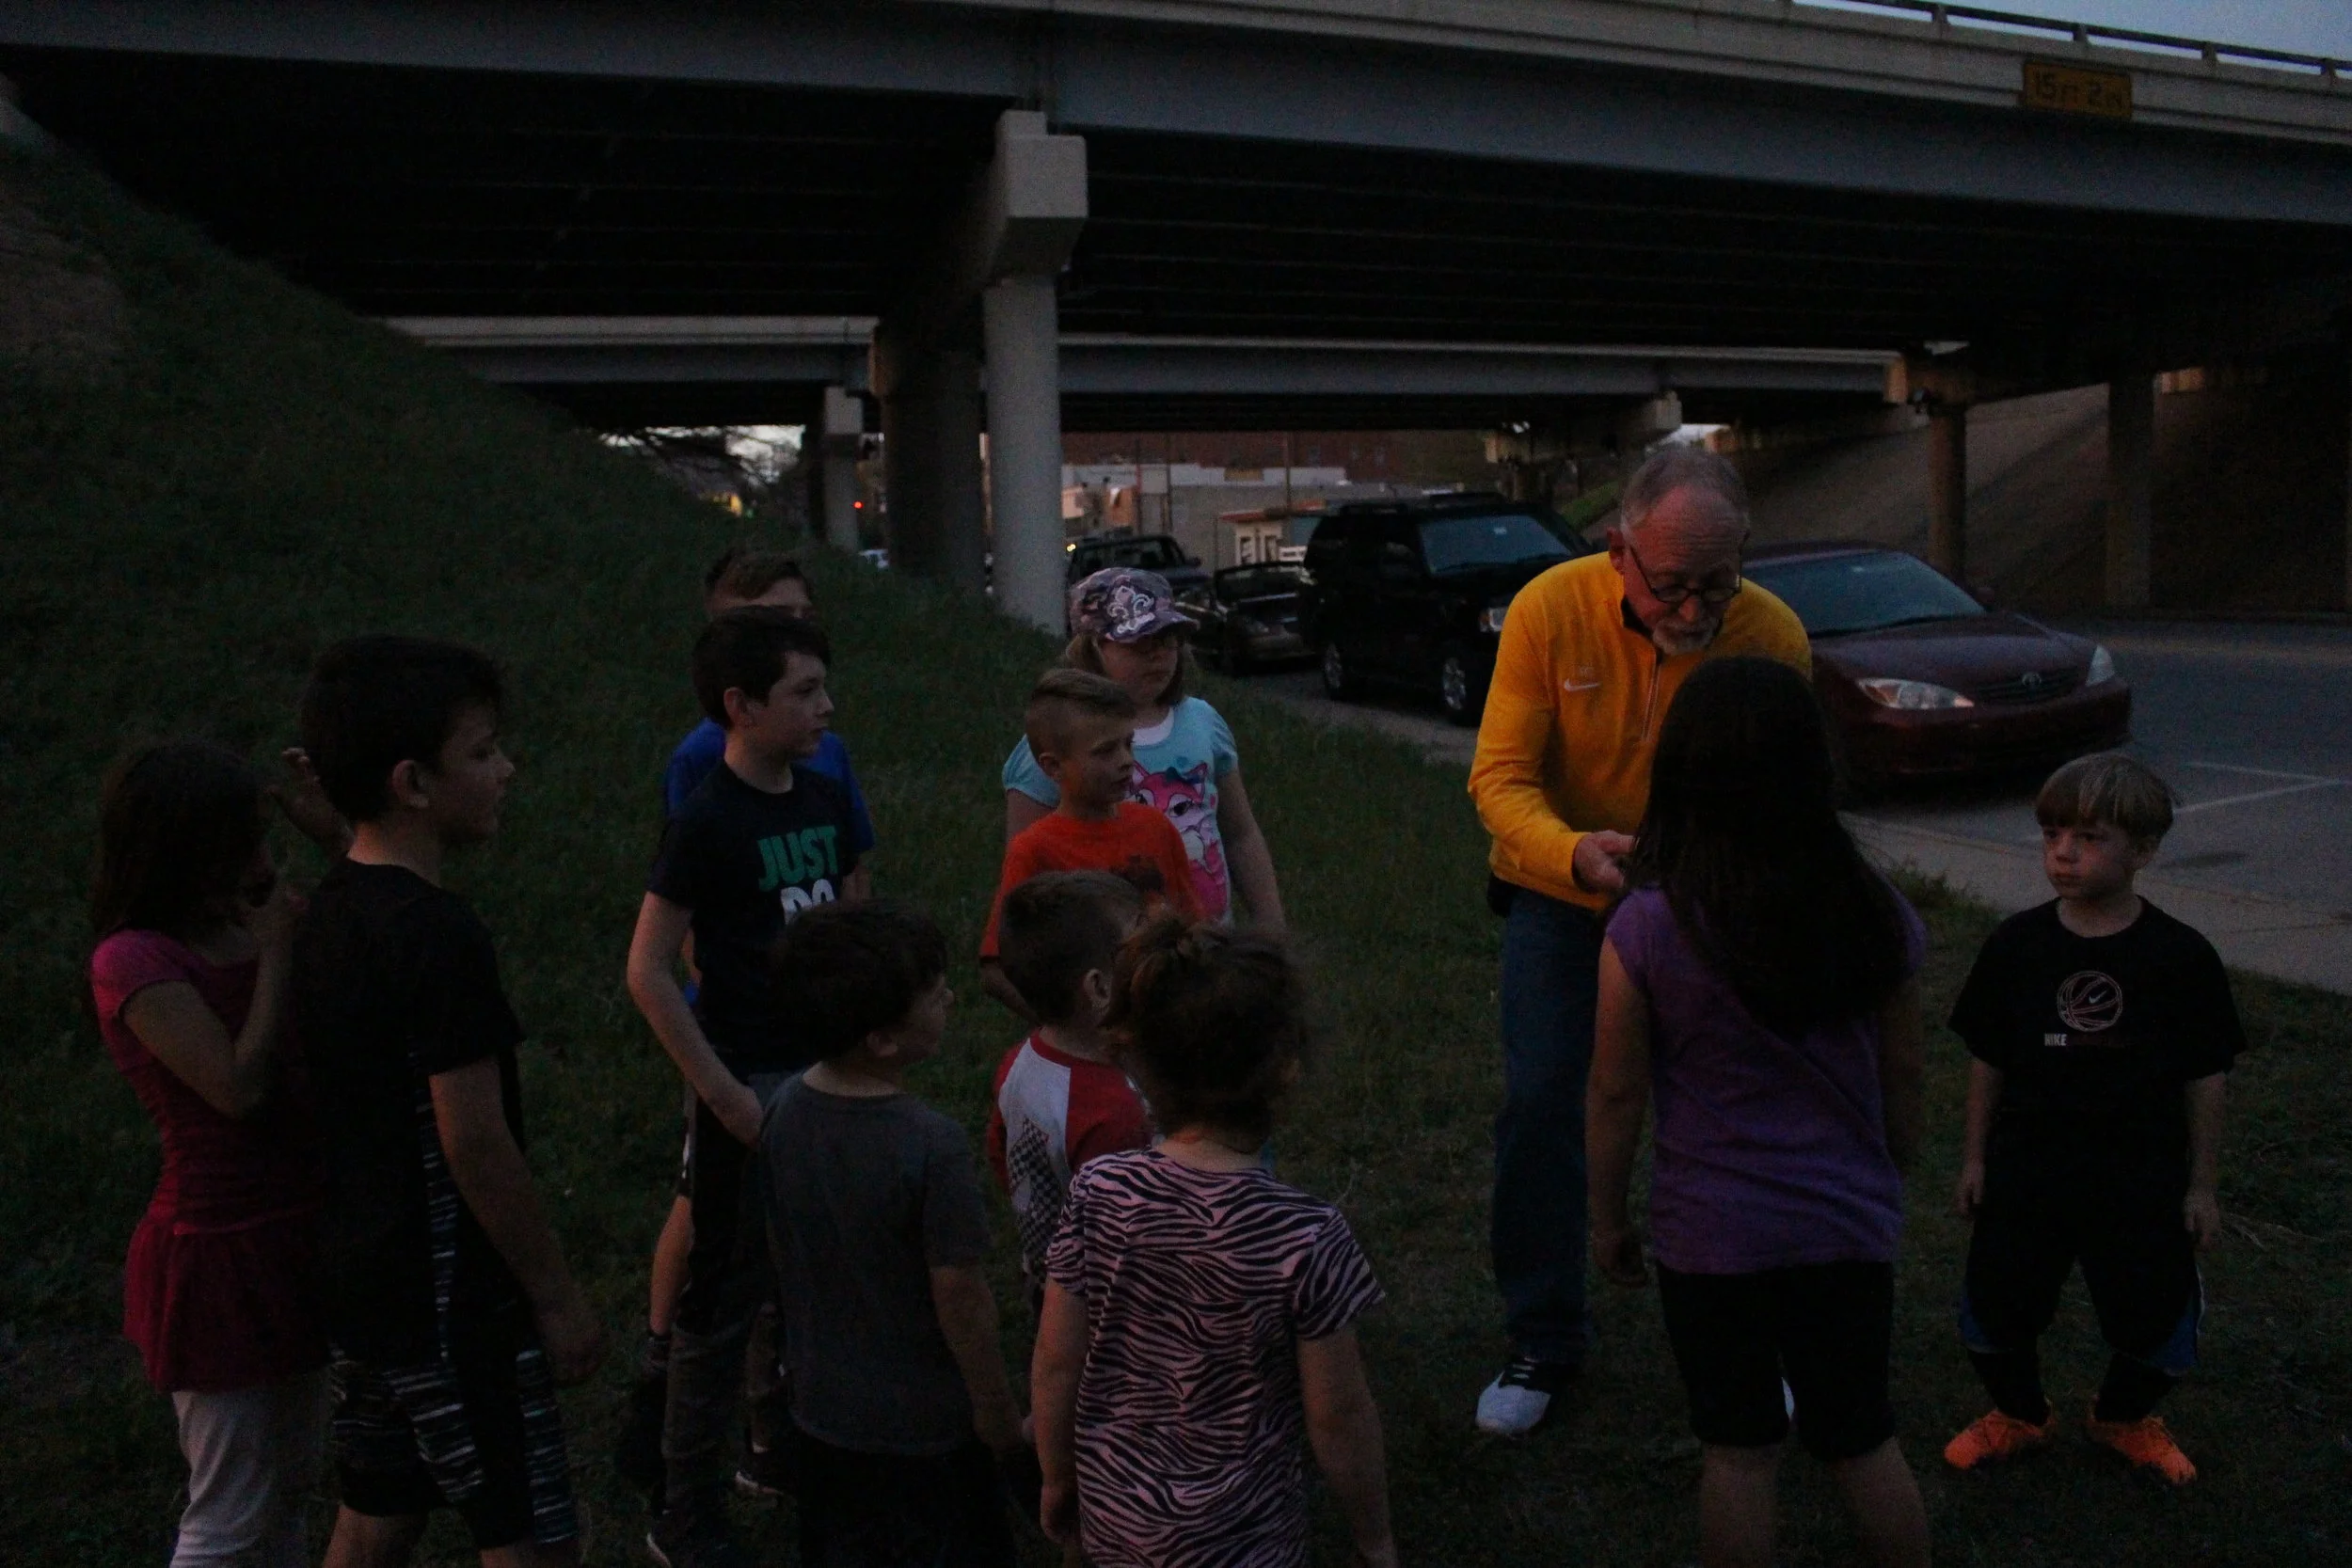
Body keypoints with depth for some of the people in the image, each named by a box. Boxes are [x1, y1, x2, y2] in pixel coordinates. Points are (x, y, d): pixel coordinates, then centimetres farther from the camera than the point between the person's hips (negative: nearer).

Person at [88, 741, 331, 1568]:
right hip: (222, 1254, -7)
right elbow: (240, 1084, -25)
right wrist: (277, 949, -17)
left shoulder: (240, 925, 3)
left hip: (295, 1235, 8)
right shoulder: (132, 961, -18)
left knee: (291, 1487, 21)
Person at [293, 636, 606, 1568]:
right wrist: (557, 1296, -13)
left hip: (363, 1279, 9)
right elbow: (474, 1143, -22)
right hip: (447, 1298, -9)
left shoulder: (331, 912, 3)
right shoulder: (438, 933, -24)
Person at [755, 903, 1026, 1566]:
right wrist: (999, 1413, -7)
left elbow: (781, 1251, 3)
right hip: (926, 1424, -6)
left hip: (821, 1409, 6)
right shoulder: (933, 1148, -30)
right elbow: (960, 1299, -22)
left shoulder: (783, 1114, -10)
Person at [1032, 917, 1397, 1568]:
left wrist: (1058, 1482, 11)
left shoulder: (1096, 1194, -17)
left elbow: (1055, 1365, -6)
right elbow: (1338, 1417, -15)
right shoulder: (1306, 1238, -27)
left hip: (1110, 1516, 4)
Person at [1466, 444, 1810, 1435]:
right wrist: (1575, 854, -41)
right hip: (1558, 892, -1)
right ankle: (1541, 1342, 16)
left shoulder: (1772, 635, -19)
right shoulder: (1551, 610, -22)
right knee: (1540, 1102, -3)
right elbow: (1500, 776, -21)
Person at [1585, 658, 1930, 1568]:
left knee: (1738, 1450, 15)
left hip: (1710, 1234, -2)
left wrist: (1607, 1218, 3)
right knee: (1862, 1441, 21)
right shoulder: (1876, 915, -9)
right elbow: (1905, 1069, 2)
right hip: (1848, 1223, 3)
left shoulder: (1645, 929, -18)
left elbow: (1617, 1094, -11)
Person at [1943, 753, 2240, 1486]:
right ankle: (2020, 1415, 39)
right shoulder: (2016, 944, -7)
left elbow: (2206, 1077, -2)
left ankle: (2124, 1418, 43)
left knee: (2155, 1319, 11)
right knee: (1993, 1312, 9)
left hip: (2142, 1182, -1)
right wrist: (1975, 1156, 5)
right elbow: (1987, 1060, 2)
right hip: (2026, 1173, 1)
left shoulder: (2181, 956, -10)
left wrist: (2202, 1184, 1)